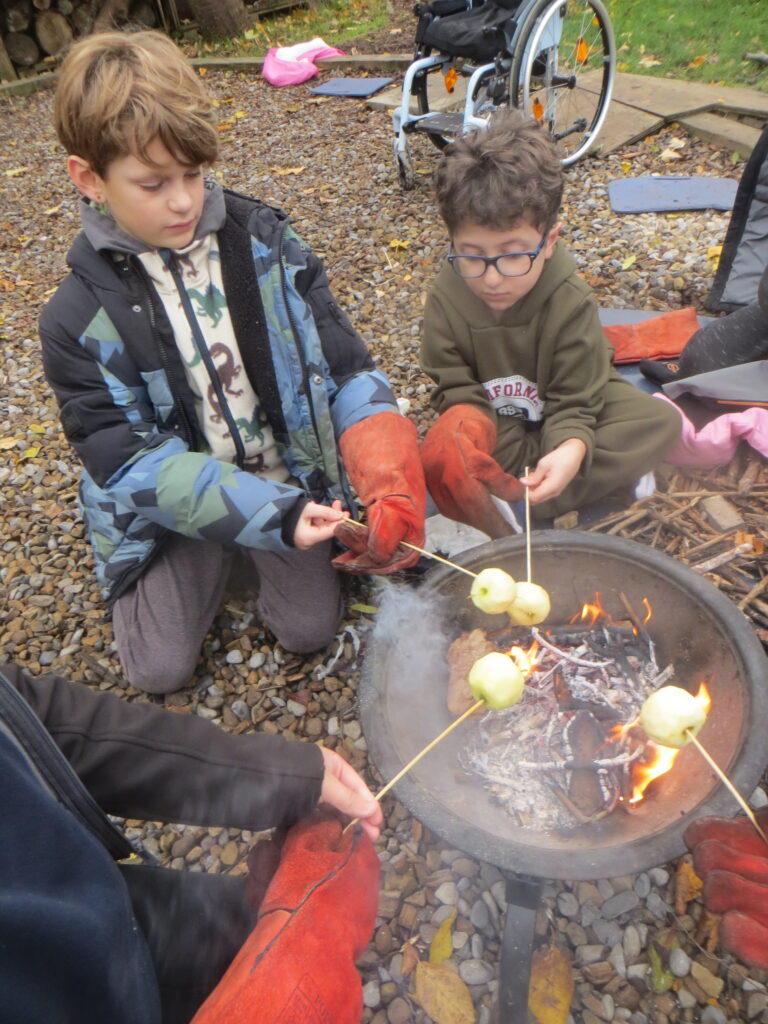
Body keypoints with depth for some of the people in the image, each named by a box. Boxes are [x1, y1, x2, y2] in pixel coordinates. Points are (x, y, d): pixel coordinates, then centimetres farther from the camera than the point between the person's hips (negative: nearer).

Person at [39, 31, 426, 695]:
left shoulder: (267, 243, -10)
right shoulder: (80, 316, -16)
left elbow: (343, 362, -9)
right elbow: (131, 459, -19)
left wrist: (387, 470, -27)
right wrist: (269, 512, -30)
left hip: (291, 478, 1)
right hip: (173, 507, 0)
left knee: (311, 628, -4)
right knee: (159, 670, 2)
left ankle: (253, 560, 25)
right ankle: (215, 563, 28)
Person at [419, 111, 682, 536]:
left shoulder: (570, 300, -22)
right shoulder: (445, 298, -19)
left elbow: (574, 400, -19)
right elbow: (455, 388, -14)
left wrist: (571, 449, -41)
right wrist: (471, 423, -37)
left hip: (555, 421, 1)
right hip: (493, 424, 0)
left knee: (660, 421, -21)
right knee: (440, 458, -31)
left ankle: (509, 501, -28)